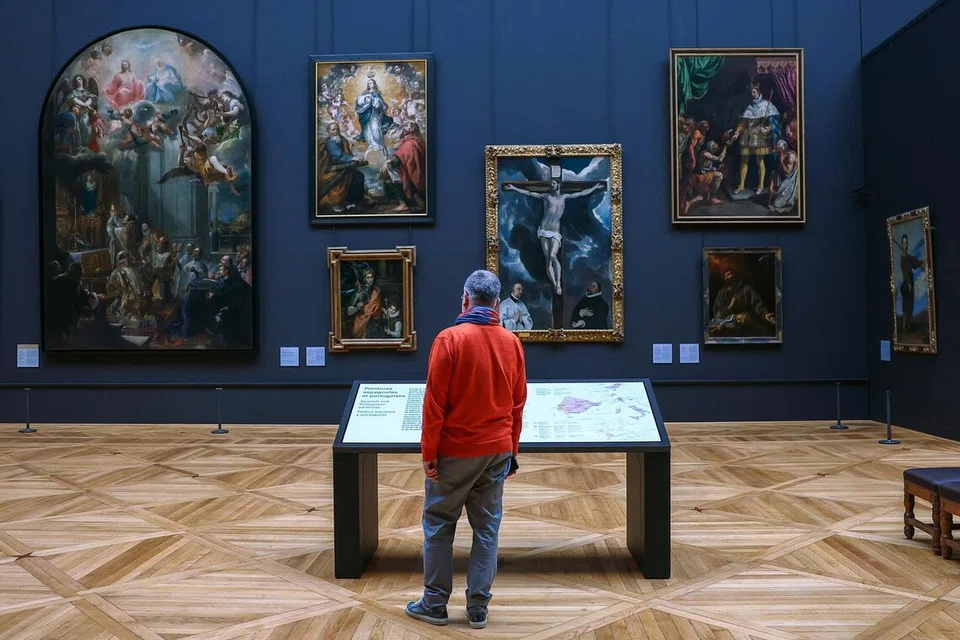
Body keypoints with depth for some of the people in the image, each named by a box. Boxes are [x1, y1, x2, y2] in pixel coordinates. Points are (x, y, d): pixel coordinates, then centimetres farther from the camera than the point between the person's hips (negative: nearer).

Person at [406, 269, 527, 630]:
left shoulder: (450, 339, -12)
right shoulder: (512, 343, 1)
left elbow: (435, 403, -12)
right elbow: (518, 404, 7)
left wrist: (429, 453, -5)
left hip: (455, 451, -4)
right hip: (497, 451, 4)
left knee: (438, 526, 10)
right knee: (487, 529, 11)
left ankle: (434, 604, 17)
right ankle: (478, 609, 16)